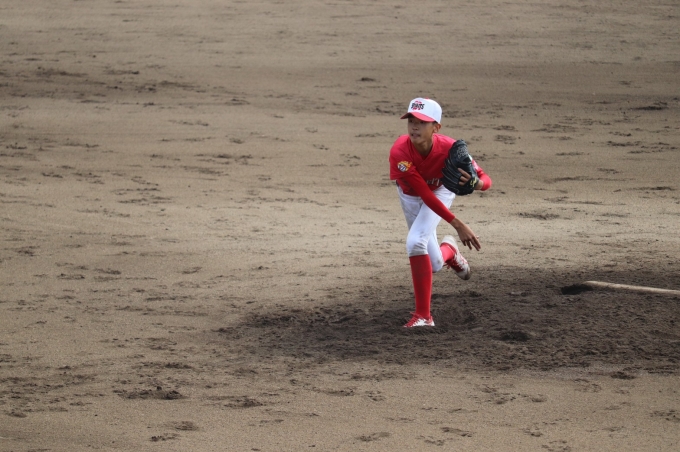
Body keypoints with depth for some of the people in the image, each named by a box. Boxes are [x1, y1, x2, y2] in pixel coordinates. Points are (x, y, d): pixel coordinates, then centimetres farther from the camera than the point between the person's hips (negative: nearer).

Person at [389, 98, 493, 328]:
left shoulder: (449, 149, -36)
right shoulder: (399, 153, -39)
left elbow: (486, 179, -28)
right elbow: (425, 196, -37)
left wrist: (476, 183, -53)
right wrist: (458, 225, -39)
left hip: (441, 190, -1)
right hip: (410, 195, 1)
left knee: (416, 241, -25)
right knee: (434, 264, 6)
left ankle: (423, 315, -15)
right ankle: (449, 251, 46)